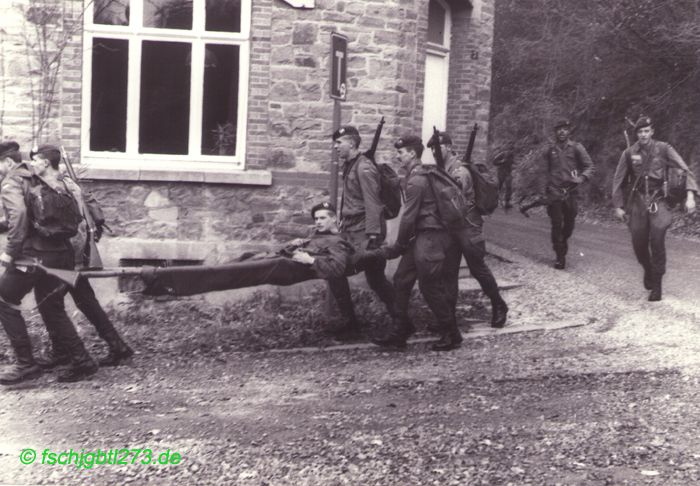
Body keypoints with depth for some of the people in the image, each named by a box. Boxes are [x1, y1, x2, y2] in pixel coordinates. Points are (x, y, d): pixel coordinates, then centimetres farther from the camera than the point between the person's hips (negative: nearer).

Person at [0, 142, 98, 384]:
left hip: (32, 255, -7)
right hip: (61, 253, 7)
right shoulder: (47, 178, 15)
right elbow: (74, 212, 13)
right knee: (52, 308, 19)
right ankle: (81, 361, 16)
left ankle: (26, 364, 7)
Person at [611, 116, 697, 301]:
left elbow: (685, 170, -7)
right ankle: (648, 269, 36)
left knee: (657, 242, -15)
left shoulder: (663, 149, -4)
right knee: (638, 244, 4)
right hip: (637, 202, 2)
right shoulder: (629, 153, 1)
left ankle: (656, 285, -6)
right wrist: (618, 206, 6)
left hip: (658, 201, -2)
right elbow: (618, 180, 9)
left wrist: (690, 195, -18)